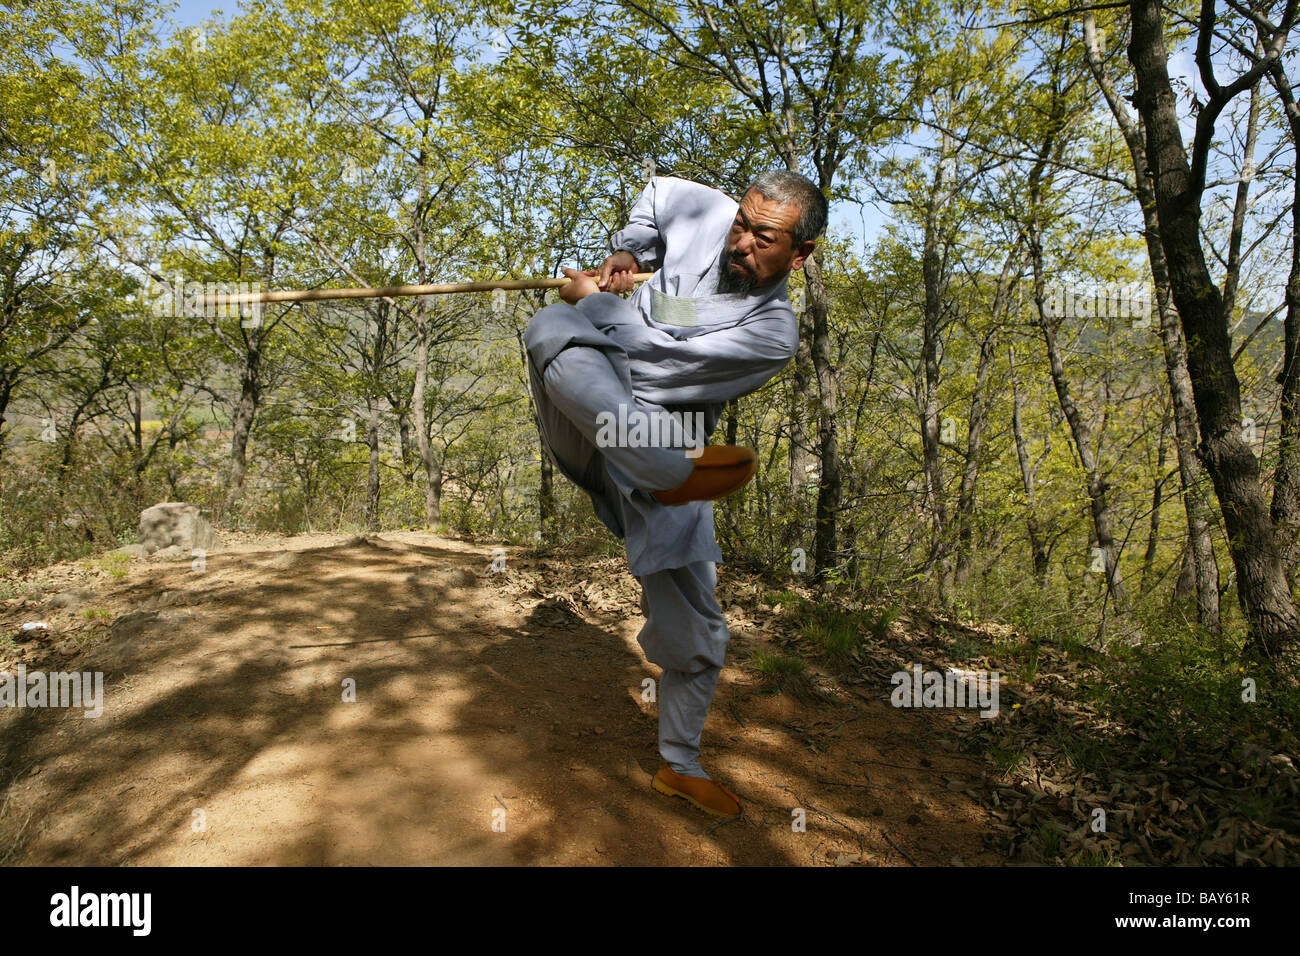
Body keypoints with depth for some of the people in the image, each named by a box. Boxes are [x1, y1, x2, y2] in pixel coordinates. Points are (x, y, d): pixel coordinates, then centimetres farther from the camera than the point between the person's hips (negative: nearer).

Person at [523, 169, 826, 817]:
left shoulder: (773, 332, -14)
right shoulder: (706, 213, -1)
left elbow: (665, 356, -21)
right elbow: (658, 188, 23)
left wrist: (593, 300, -11)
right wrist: (625, 251, 9)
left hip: (662, 447, -2)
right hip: (588, 413, 2)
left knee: (695, 635, 1)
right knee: (553, 326, -34)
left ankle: (679, 766, 27)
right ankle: (675, 470, -51)